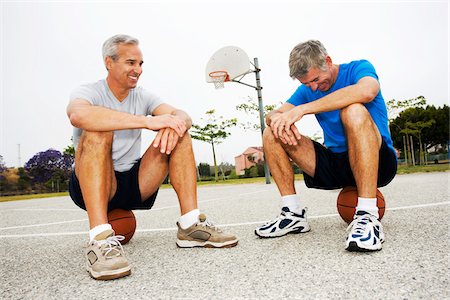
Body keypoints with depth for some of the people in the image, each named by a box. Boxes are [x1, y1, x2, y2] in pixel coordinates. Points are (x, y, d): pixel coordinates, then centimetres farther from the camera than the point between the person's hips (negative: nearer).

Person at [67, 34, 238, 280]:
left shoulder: (142, 96, 8)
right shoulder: (88, 92, -6)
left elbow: (183, 116, -8)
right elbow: (78, 115, -33)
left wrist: (174, 124, -34)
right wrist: (147, 121, -38)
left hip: (135, 183, 5)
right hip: (91, 187, -4)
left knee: (178, 133, -11)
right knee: (97, 132, -31)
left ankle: (190, 225, -19)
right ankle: (100, 239, -39)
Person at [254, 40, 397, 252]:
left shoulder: (358, 68, -6)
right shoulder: (307, 90, 9)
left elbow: (366, 91, -31)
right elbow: (272, 115, -1)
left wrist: (302, 109, -33)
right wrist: (279, 120, -27)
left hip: (379, 161, -4)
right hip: (335, 164, 5)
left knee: (354, 110, -35)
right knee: (271, 134, -8)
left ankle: (367, 217, -34)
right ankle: (294, 213, -12)